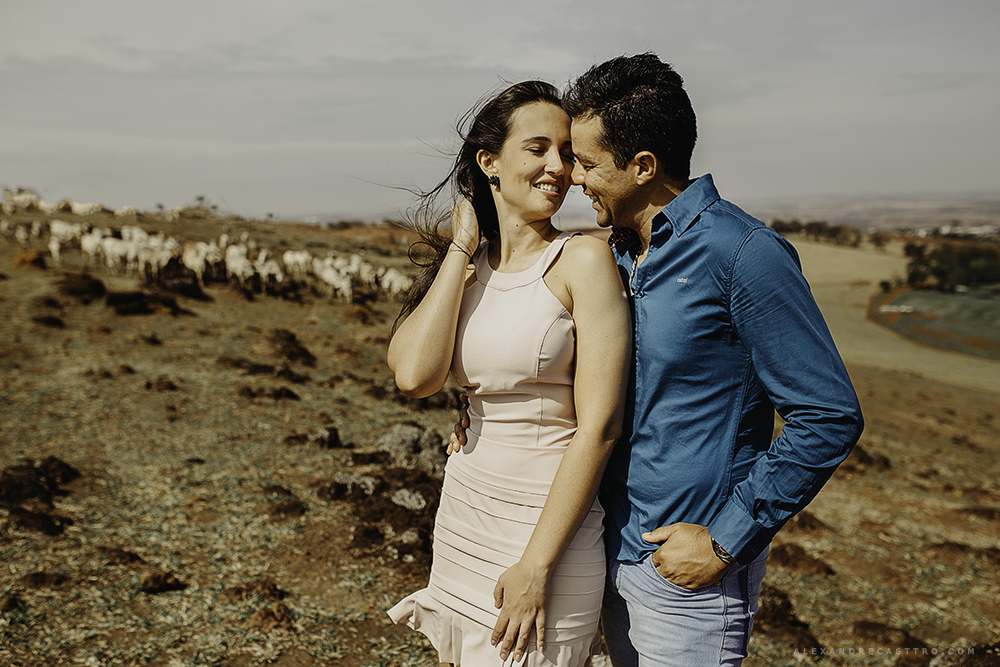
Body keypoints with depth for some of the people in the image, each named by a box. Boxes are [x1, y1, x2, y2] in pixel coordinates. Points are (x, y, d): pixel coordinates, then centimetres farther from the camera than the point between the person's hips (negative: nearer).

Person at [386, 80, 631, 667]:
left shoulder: (583, 258, -12)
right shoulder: (466, 265, 4)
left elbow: (600, 426, -16)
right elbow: (414, 375, -13)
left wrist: (537, 564, -16)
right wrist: (463, 249, -7)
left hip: (550, 524, -5)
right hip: (464, 520, 6)